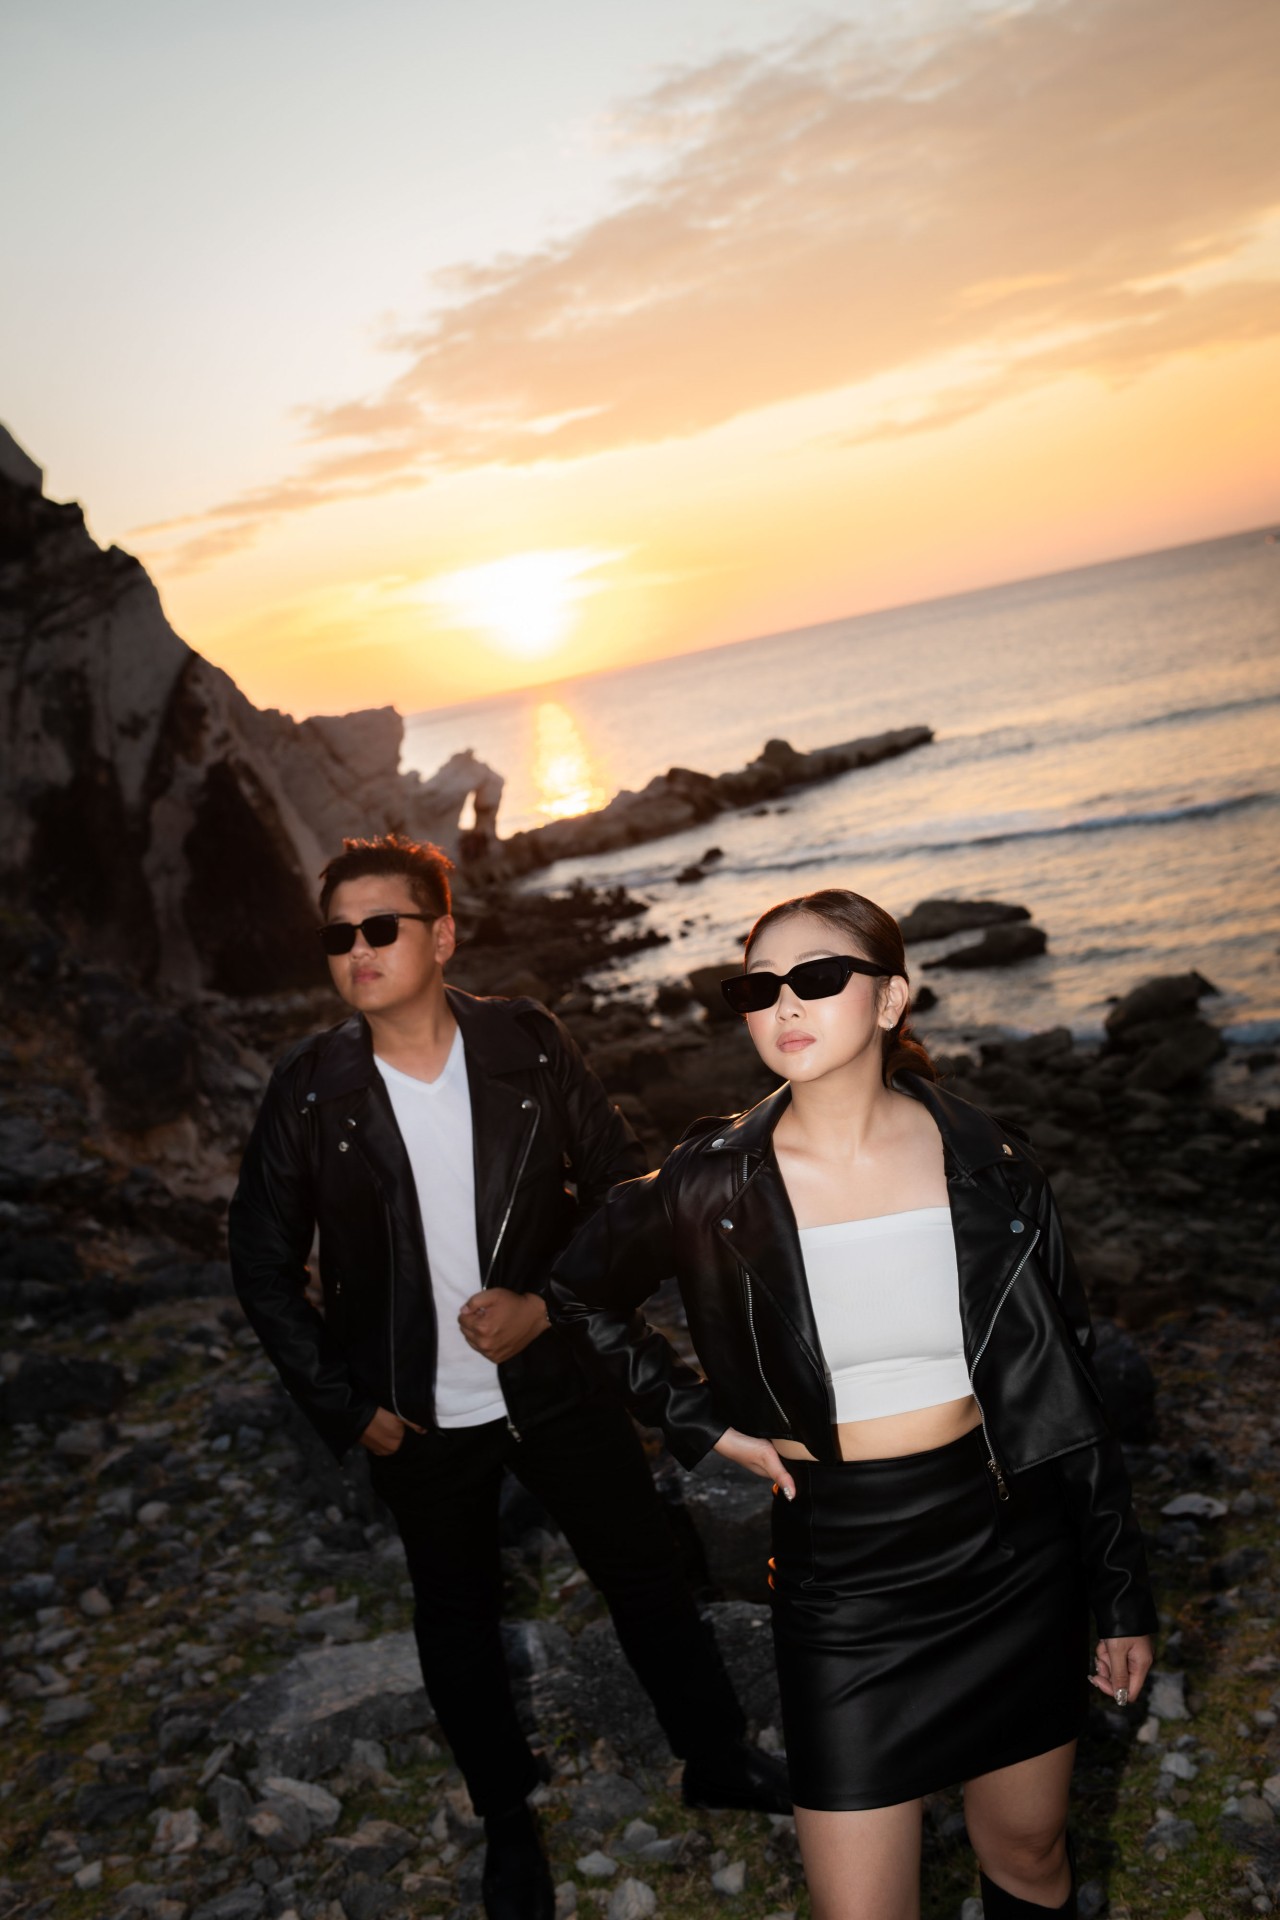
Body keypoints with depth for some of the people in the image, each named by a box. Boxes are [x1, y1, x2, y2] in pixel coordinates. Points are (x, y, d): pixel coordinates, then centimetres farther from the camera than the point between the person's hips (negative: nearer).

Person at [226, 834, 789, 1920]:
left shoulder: (531, 1047, -12)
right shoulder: (310, 1090, -13)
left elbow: (624, 1185, -3)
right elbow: (265, 1267, -4)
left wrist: (548, 1303, -15)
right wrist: (347, 1409, -6)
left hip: (555, 1379, 0)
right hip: (419, 1421, 0)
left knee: (647, 1573, 15)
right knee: (458, 1614, 18)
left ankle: (717, 1759, 42)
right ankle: (509, 1819, 43)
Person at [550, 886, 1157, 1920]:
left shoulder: (988, 1160, -8)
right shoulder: (715, 1184, -11)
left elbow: (1067, 1374, 1)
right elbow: (584, 1293, 7)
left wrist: (1124, 1594, 6)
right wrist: (703, 1421, -1)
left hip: (1016, 1551, 2)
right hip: (841, 1571, -1)